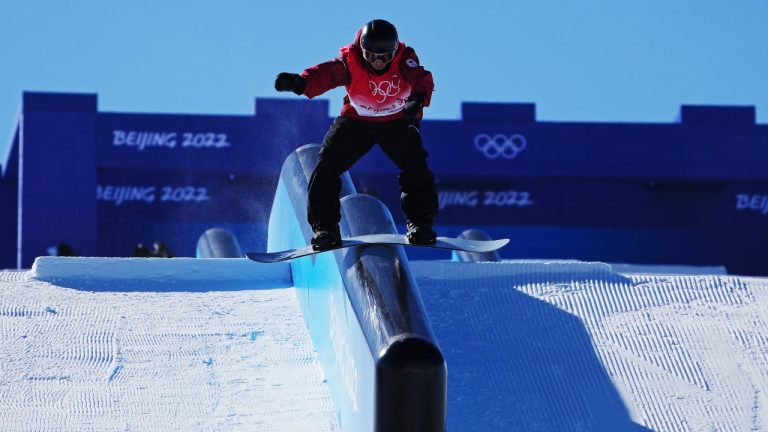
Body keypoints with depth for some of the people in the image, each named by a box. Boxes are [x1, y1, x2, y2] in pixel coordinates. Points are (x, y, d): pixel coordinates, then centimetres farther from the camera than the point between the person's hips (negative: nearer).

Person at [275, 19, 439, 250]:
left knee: (415, 166, -16)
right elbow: (328, 73, -42)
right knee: (328, 165, -13)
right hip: (356, 119, 0)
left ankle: (419, 223, 4)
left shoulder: (405, 59, -24)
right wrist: (300, 83, -64)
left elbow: (420, 78, -40)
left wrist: (418, 97, -64)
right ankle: (325, 225, 0)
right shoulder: (350, 60, -26)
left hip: (398, 121, 0)